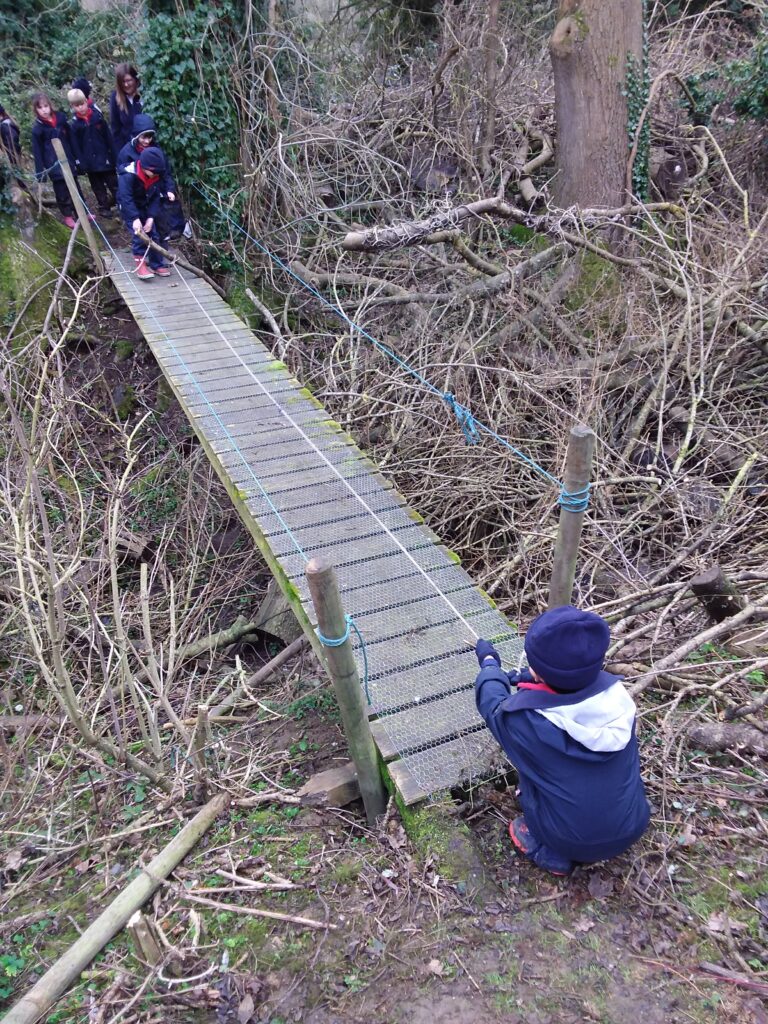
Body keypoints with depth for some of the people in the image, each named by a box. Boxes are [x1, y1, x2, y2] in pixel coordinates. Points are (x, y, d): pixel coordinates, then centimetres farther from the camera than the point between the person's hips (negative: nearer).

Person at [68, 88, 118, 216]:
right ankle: (104, 207, 22)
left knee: (113, 182, 9)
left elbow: (108, 137, 0)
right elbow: (75, 147, -4)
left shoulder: (97, 116, -3)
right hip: (90, 161, 0)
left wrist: (113, 155, -3)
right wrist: (80, 163, -10)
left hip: (105, 157, 0)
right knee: (98, 186, 10)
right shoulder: (74, 124, -5)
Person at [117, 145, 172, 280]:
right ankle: (140, 264, -11)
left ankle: (157, 264, 12)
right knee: (138, 234, -20)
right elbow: (125, 198, -33)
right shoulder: (128, 176, -29)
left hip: (146, 208, 6)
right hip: (130, 209, -6)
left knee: (153, 234, 2)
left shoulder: (156, 176, -9)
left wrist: (151, 217, -19)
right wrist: (135, 218, -43)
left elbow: (155, 197, -7)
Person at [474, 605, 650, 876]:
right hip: (631, 830, 4)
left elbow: (493, 704, -2)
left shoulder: (526, 720, -26)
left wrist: (489, 664, 15)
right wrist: (535, 679, 16)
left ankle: (550, 853, 17)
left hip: (570, 841, -4)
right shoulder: (615, 695, -18)